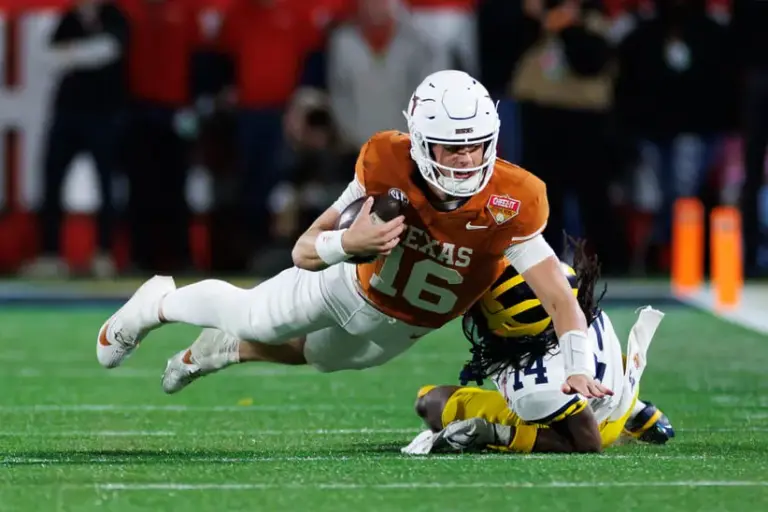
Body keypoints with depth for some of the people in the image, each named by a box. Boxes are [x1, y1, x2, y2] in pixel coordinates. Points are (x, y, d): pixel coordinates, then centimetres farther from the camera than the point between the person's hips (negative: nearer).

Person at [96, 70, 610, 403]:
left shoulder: (511, 205, -38)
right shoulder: (388, 166, -34)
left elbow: (560, 297, -36)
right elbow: (304, 252, -28)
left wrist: (580, 368, -52)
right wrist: (347, 243, -51)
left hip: (397, 331, 2)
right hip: (352, 288, -2)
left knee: (319, 355, 28)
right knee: (247, 316, 17)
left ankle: (223, 352, 59)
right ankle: (159, 304, 50)